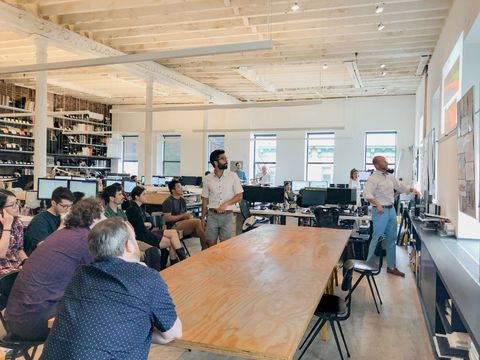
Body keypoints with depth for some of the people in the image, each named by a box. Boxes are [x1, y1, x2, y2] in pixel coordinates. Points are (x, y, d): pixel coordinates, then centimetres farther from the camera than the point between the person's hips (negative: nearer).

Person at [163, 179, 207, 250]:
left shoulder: (182, 200, 17)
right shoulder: (168, 202, -7)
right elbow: (167, 218, -14)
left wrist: (189, 216, -4)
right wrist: (182, 216, -15)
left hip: (183, 224, 8)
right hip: (173, 226, -8)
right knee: (197, 222, -25)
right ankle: (205, 248, -16)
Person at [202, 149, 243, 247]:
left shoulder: (233, 176, -3)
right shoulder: (208, 178, 2)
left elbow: (239, 196, -2)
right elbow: (205, 199, 9)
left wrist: (226, 204, -17)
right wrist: (203, 217, 9)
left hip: (227, 216, -1)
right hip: (212, 215, 1)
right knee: (211, 244, 6)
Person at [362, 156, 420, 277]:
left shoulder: (390, 176, 13)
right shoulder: (373, 178, -12)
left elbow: (400, 187, 24)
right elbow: (366, 193, -24)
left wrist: (411, 189, 5)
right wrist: (377, 203, -36)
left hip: (391, 209, 8)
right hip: (381, 211, -8)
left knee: (392, 239, 12)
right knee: (376, 238, -3)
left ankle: (391, 266, 22)